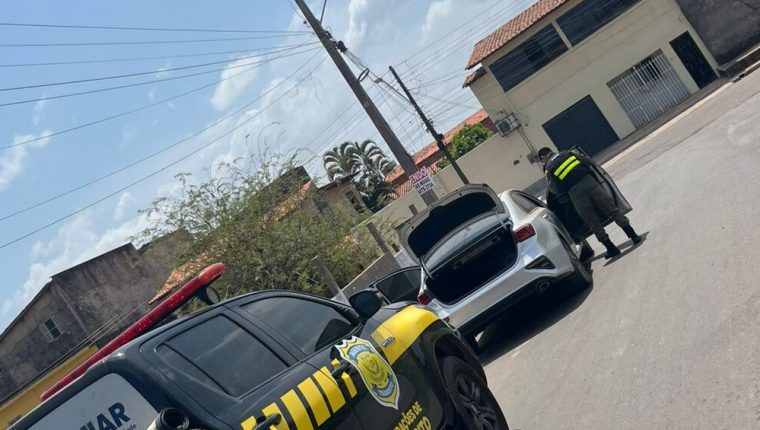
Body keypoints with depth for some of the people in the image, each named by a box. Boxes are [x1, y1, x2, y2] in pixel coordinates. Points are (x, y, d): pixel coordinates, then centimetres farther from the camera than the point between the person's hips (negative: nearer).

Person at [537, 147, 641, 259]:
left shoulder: (548, 169, 10)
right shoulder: (568, 153, 18)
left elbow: (554, 189, 7)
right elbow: (588, 161, 15)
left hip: (574, 192, -2)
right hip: (588, 181, 3)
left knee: (594, 223, 6)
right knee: (612, 208, 7)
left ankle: (612, 248, 9)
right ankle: (633, 236, 7)